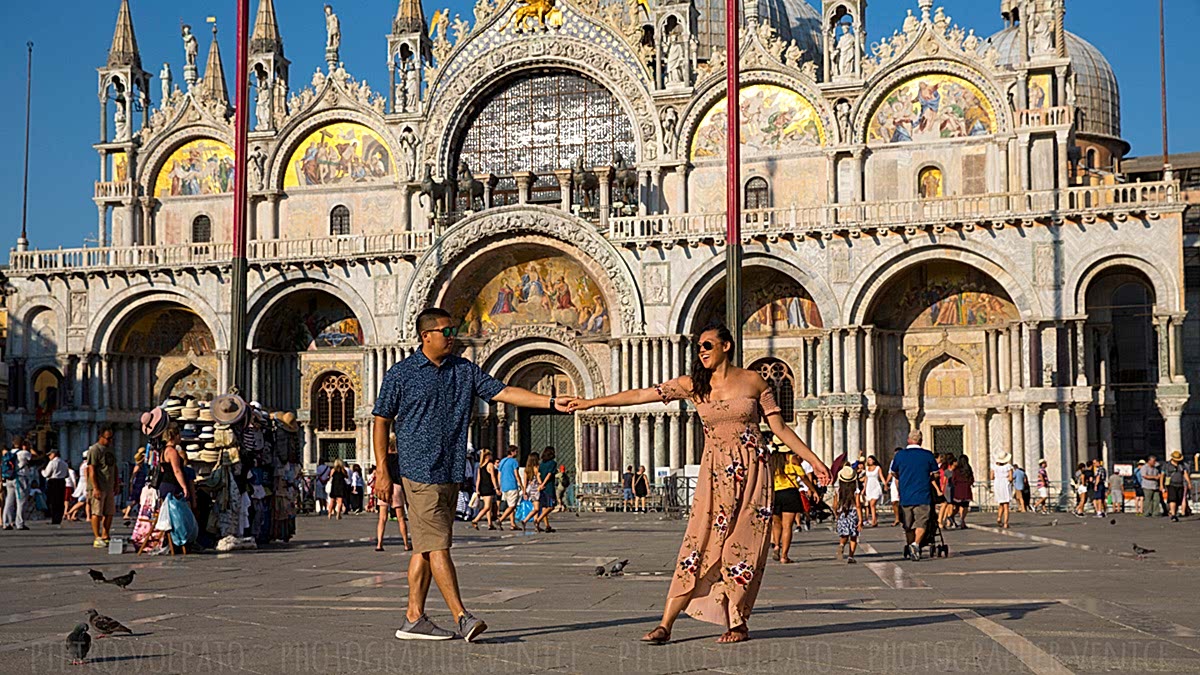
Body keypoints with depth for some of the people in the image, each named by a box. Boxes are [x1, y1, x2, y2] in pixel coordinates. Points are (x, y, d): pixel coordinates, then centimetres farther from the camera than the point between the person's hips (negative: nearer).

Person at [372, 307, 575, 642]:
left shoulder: (464, 370, 11)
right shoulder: (400, 374, -2)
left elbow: (503, 392, 4)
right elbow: (382, 422, 2)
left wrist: (551, 402, -8)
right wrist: (382, 471, -3)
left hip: (451, 472, 6)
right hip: (420, 471, -6)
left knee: (426, 547, 8)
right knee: (437, 545, -8)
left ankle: (413, 619, 13)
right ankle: (461, 617, -9)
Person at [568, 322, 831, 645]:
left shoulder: (753, 381, 2)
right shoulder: (693, 384, 5)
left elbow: (780, 428, 5)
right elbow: (641, 395, 3)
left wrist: (814, 460, 1)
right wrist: (592, 402, 0)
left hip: (751, 470, -1)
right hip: (715, 473, 1)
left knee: (743, 544, -3)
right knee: (699, 543, -5)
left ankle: (738, 623, 9)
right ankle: (666, 624, -6)